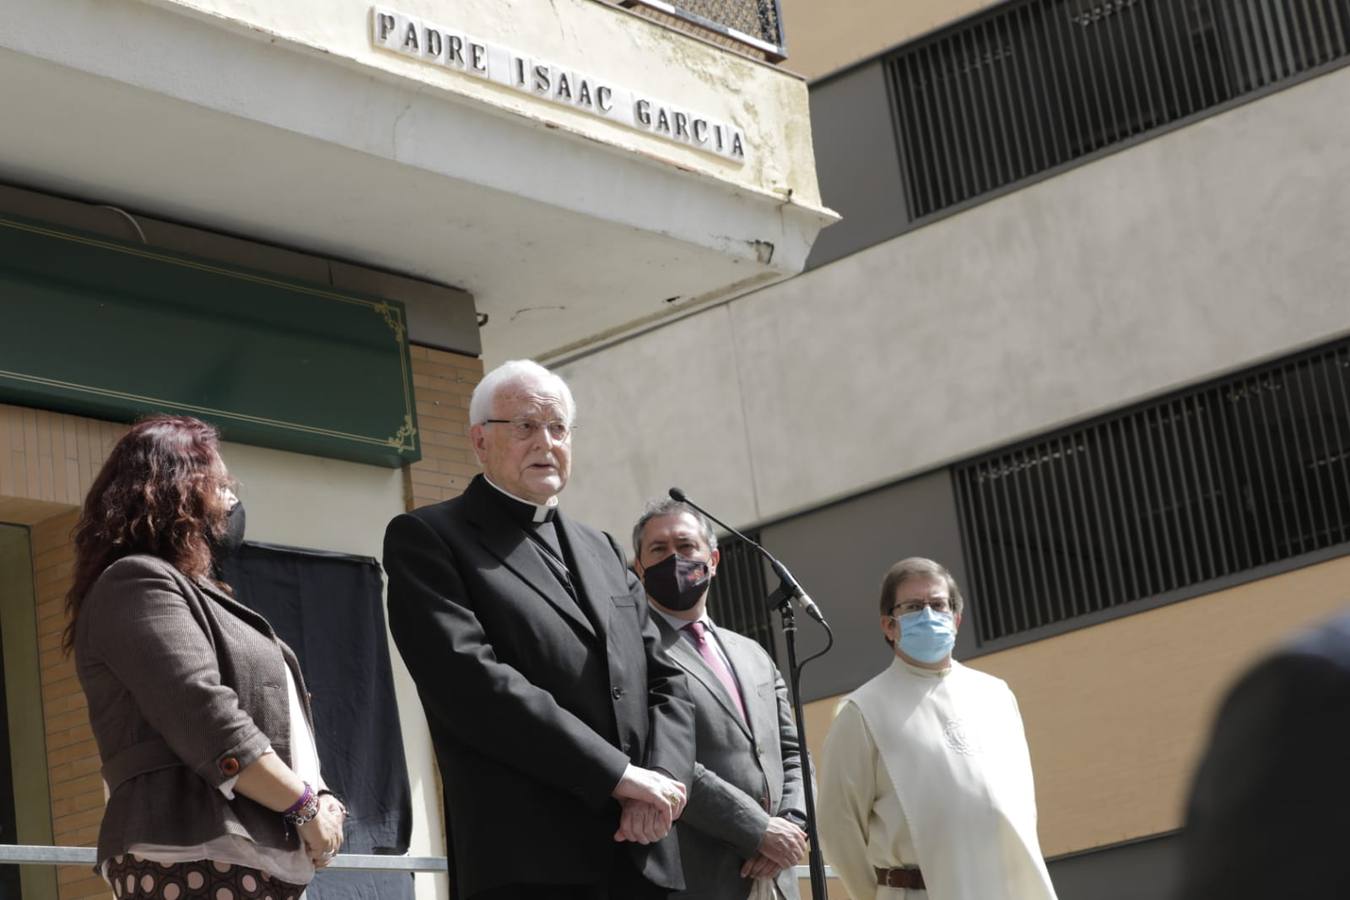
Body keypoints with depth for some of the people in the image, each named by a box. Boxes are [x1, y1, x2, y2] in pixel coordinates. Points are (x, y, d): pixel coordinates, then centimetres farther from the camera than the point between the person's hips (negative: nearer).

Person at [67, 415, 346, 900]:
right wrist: (306, 805, -11)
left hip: (252, 859, 10)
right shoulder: (138, 584, -6)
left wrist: (318, 799, 7)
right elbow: (207, 723, -18)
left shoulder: (192, 592, 26)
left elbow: (267, 717, 24)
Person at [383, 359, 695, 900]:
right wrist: (617, 774, -15)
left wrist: (660, 782, -4)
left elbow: (665, 680, 18)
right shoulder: (426, 539, 2)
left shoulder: (602, 552, 22)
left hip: (640, 854, 6)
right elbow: (469, 679, -13)